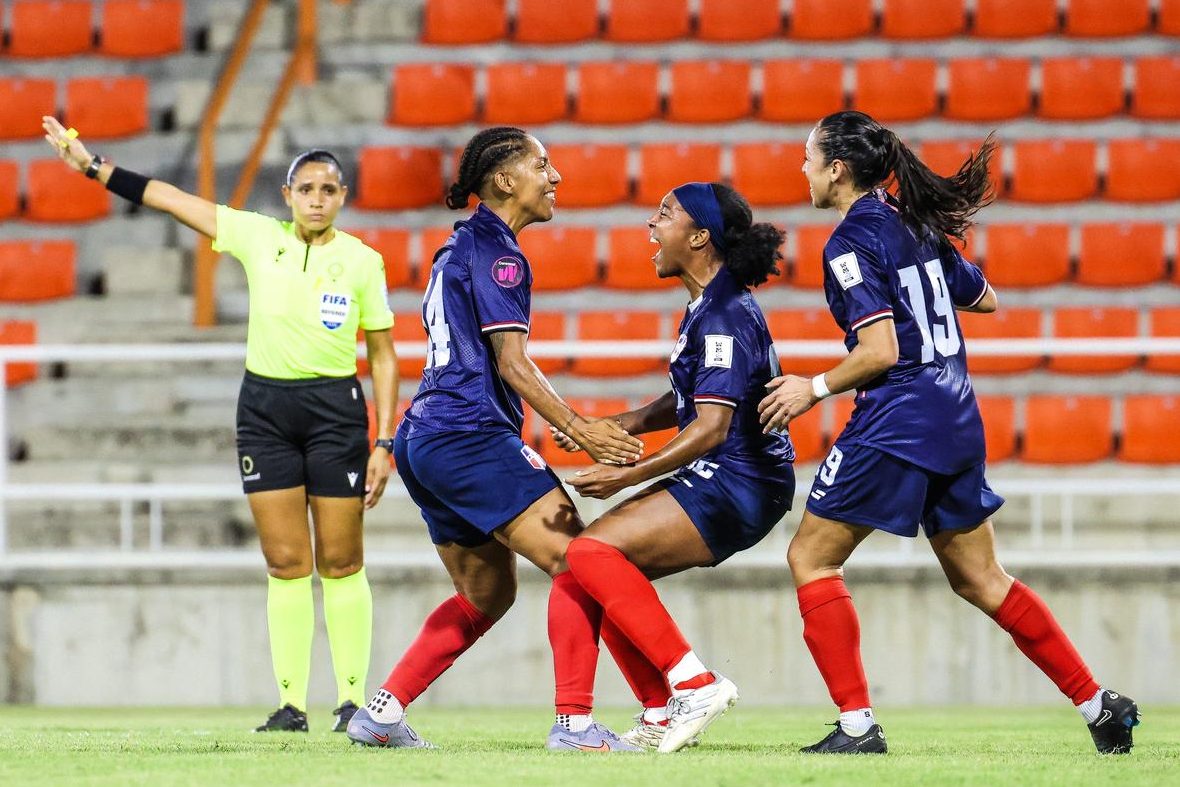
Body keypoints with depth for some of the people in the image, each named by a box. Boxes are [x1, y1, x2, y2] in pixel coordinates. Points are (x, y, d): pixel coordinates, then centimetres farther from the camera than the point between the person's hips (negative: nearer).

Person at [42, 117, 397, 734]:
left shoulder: (363, 261, -3)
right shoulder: (258, 237, 2)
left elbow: (383, 355, 2)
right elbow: (169, 198, 5)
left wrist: (383, 443, -3)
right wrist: (93, 166, 4)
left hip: (336, 408, -2)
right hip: (264, 407, 2)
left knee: (340, 563, -2)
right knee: (286, 564, 1)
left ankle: (353, 699, 6)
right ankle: (291, 703, 3)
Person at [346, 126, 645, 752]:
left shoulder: (458, 248, 21)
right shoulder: (495, 251, -9)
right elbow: (511, 363, -15)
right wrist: (578, 429, -20)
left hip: (423, 439, 10)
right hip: (472, 436, -10)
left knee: (486, 594, 18)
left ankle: (380, 713, 15)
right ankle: (574, 723, -19)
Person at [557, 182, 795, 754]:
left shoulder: (725, 316, -18)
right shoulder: (707, 305, 14)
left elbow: (711, 429, -24)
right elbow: (688, 402, 23)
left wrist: (629, 476, -21)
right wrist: (619, 426, 8)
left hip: (735, 487, -10)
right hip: (715, 482, 10)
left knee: (593, 552, -18)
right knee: (601, 564, 9)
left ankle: (694, 683, -18)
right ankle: (662, 714, 8)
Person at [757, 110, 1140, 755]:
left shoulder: (852, 242, -12)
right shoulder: (914, 225, 13)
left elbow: (879, 352, -19)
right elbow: (983, 298, 24)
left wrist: (816, 388, -6)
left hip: (896, 423, -9)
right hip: (957, 421, 9)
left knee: (811, 557, 1)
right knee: (978, 579, 16)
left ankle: (857, 723, -6)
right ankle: (1099, 705, 14)